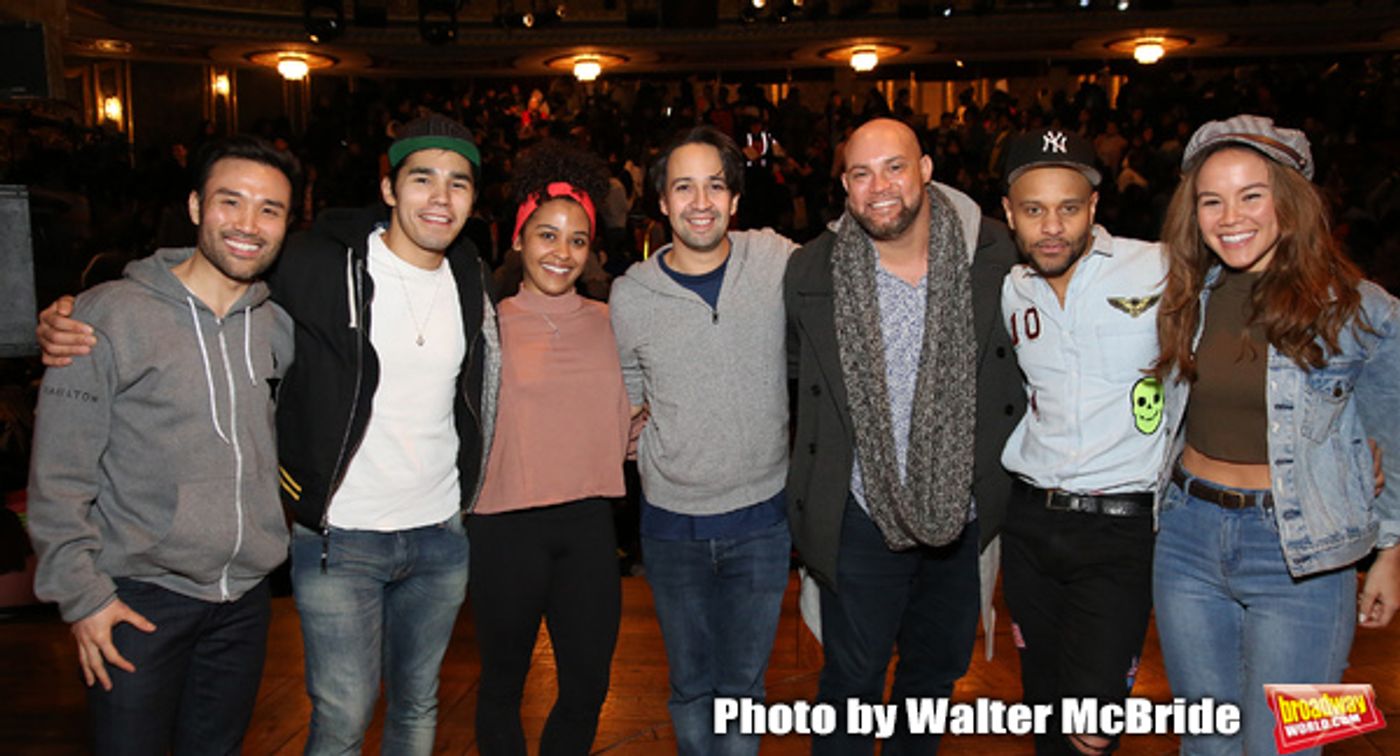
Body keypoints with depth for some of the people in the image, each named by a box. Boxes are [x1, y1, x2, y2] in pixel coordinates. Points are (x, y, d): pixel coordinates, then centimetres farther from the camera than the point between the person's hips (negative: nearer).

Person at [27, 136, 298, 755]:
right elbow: (58, 474, -9)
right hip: (137, 598, -4)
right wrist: (80, 593, -9)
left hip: (245, 596, 4)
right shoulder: (109, 315, -11)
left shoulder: (277, 326, 2)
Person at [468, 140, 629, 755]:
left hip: (588, 521, 3)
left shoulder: (607, 324, 7)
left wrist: (636, 432, 0)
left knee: (588, 687, 11)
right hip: (507, 525, -3)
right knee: (503, 685, 14)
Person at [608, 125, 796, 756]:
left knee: (743, 685, 15)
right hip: (672, 522, 1)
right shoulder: (630, 294, -5)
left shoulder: (776, 261, -8)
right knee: (691, 686, 17)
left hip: (760, 518, 0)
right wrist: (647, 451, -2)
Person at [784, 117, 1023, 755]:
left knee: (937, 671, 22)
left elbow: (1020, 365, 6)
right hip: (863, 517, -2)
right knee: (852, 680, 11)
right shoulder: (811, 272, -10)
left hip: (964, 512, 2)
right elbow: (798, 374, 4)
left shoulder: (991, 255, -8)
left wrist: (999, 483, 4)